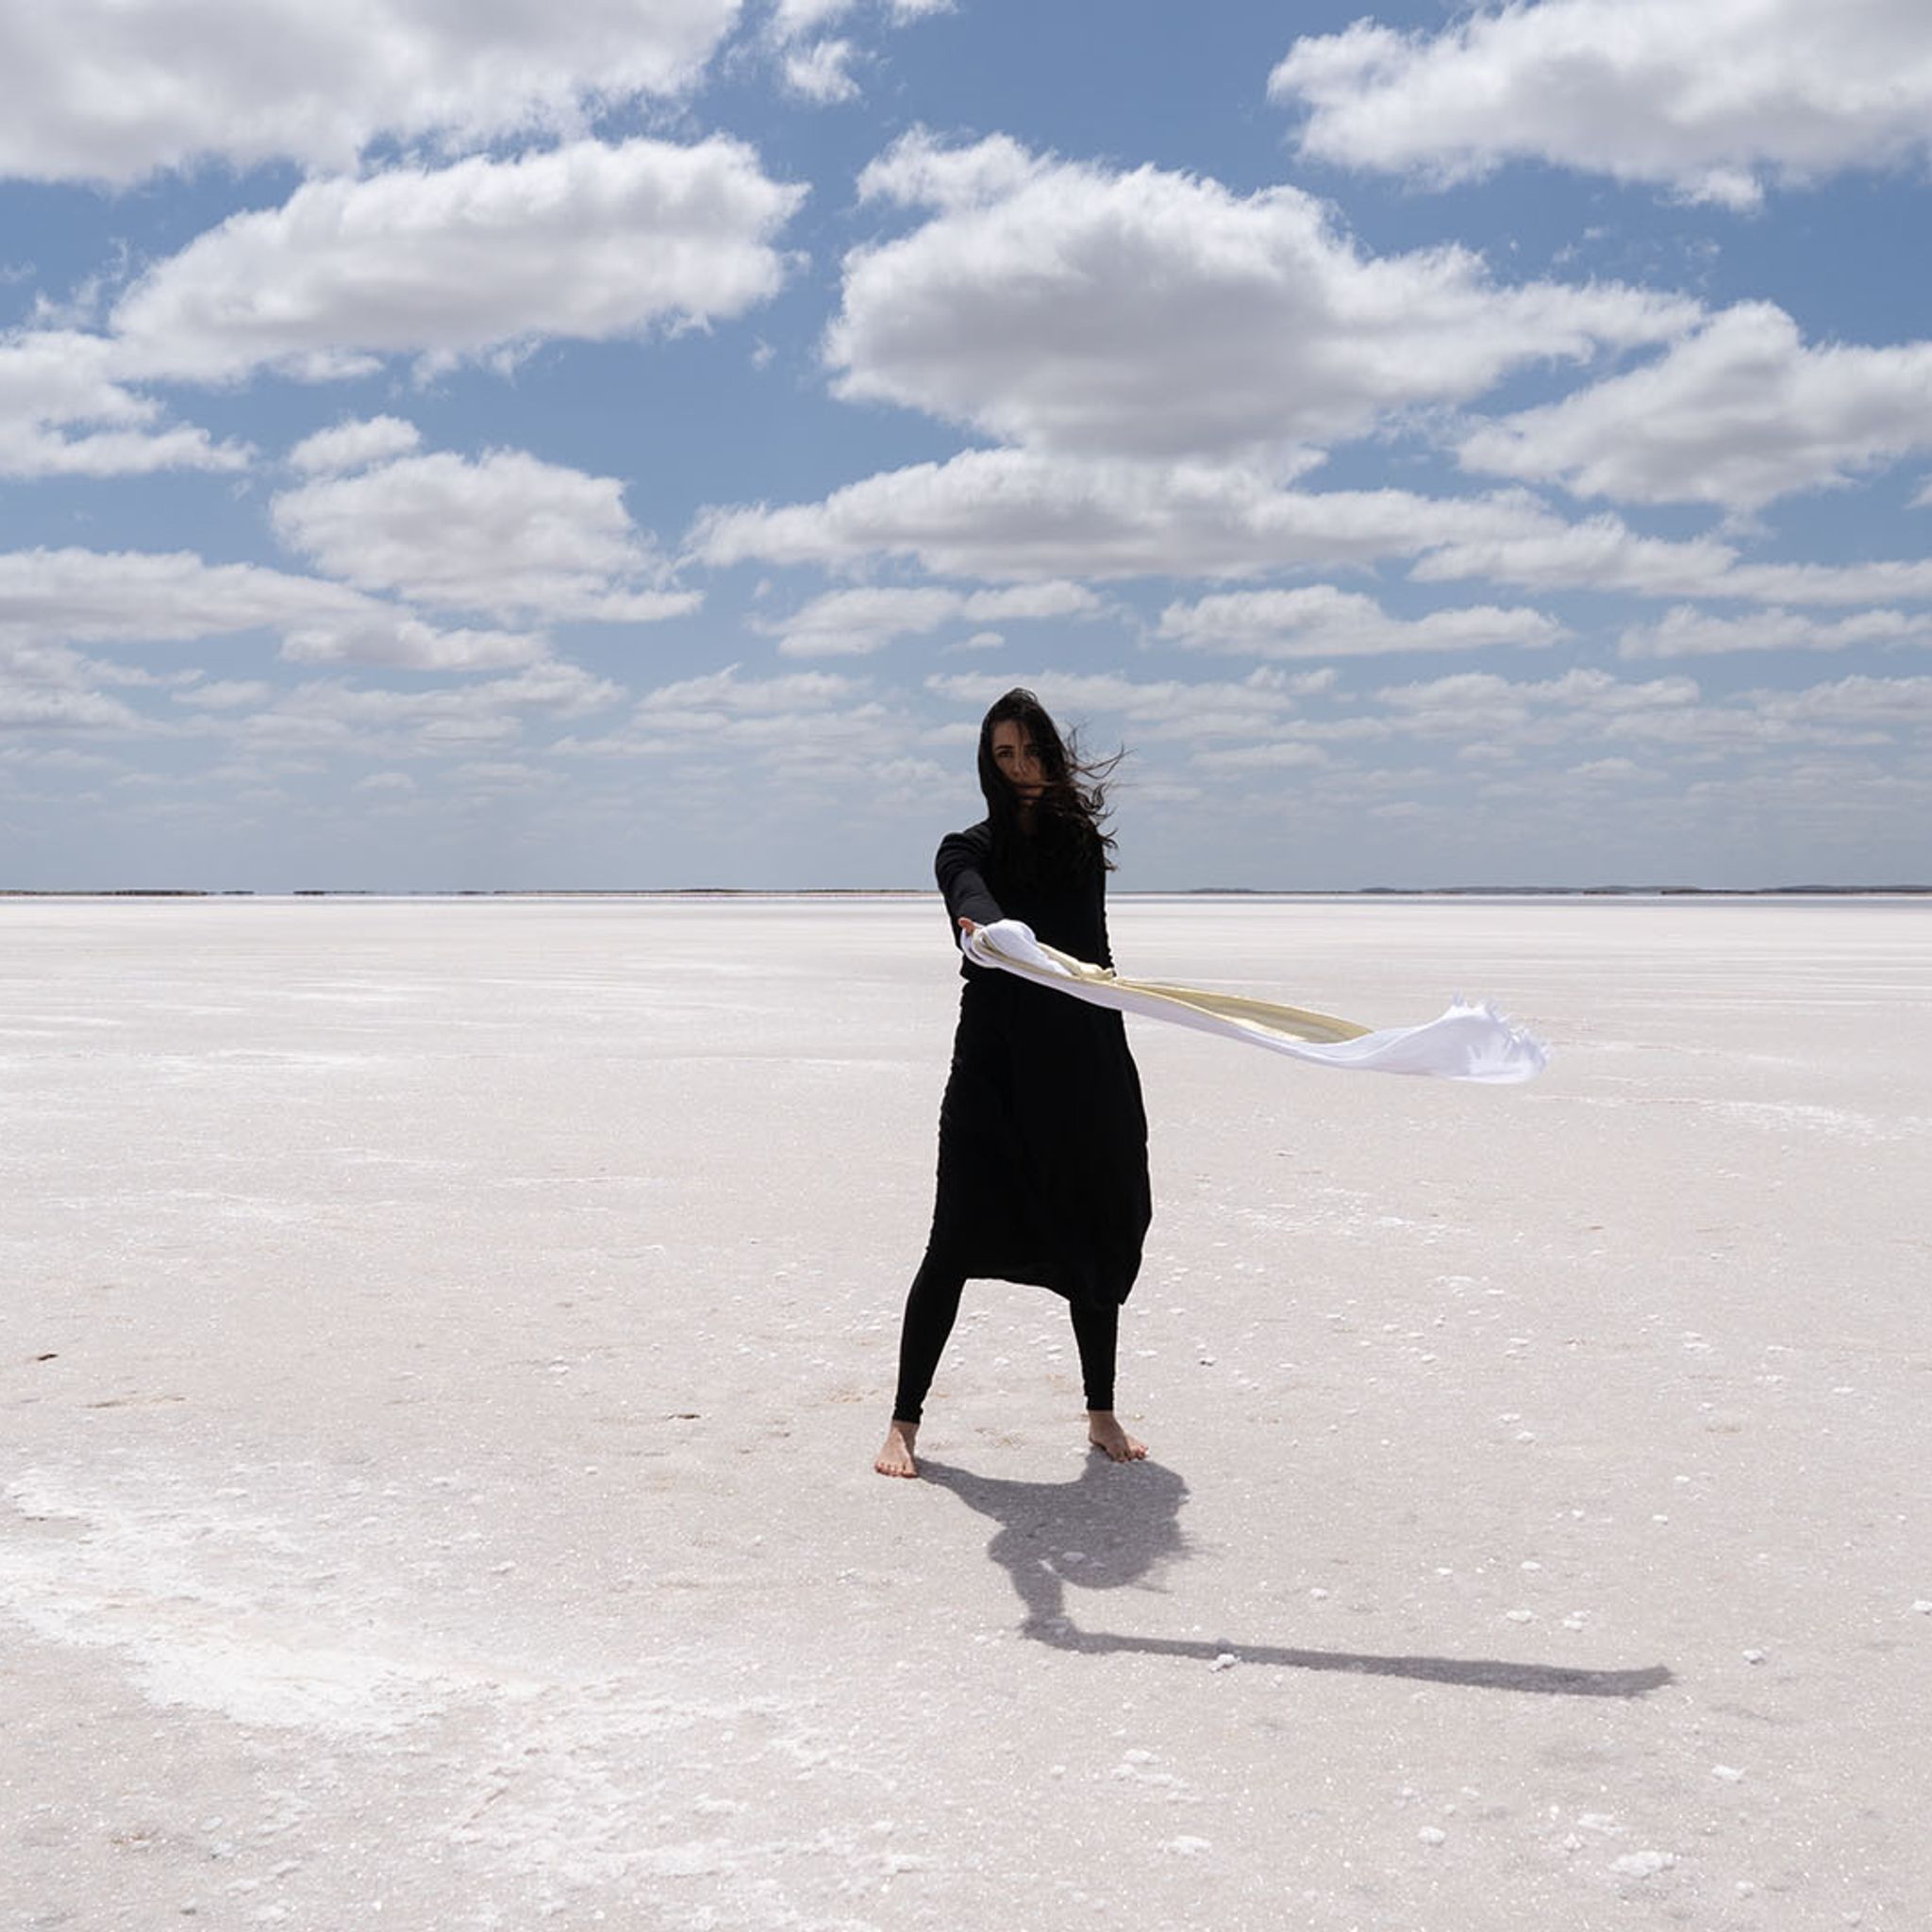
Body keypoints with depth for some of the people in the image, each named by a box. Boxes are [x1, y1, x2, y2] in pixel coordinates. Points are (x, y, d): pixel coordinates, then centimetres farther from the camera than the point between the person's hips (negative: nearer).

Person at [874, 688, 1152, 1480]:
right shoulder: (968, 850, -1)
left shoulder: (1081, 840, 9)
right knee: (957, 1242, -5)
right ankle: (904, 1420, 4)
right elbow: (975, 905, -25)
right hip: (994, 1065, -3)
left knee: (1094, 1239, 9)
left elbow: (1094, 954, 14)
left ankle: (1102, 1412, 23)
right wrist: (983, 930, -49)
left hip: (1086, 1065, 3)